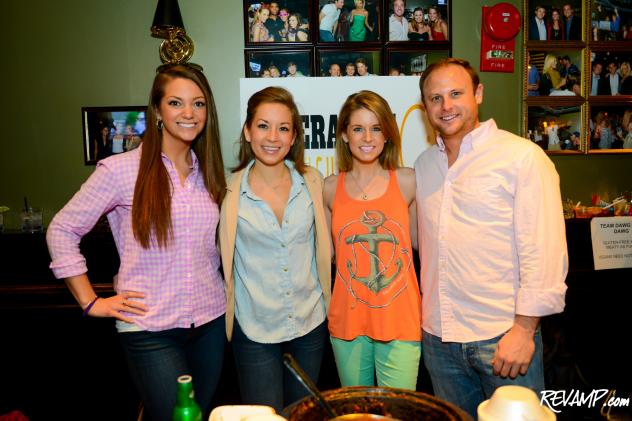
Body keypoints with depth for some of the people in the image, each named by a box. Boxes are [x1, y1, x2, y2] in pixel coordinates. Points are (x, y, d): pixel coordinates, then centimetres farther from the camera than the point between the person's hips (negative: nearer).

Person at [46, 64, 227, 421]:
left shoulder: (209, 171, 6)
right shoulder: (121, 170, -9)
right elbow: (62, 230, -3)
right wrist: (91, 302, -5)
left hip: (211, 321, 5)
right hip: (151, 330, -5)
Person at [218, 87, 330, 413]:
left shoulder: (312, 182, -3)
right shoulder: (229, 190, -11)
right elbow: (221, 257, -1)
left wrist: (323, 304, 9)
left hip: (311, 323, 3)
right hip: (255, 329, -2)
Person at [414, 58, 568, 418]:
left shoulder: (523, 156, -8)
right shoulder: (424, 164, 9)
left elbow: (545, 252, -12)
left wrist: (524, 328, -15)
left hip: (504, 335, -5)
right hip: (438, 336, 5)